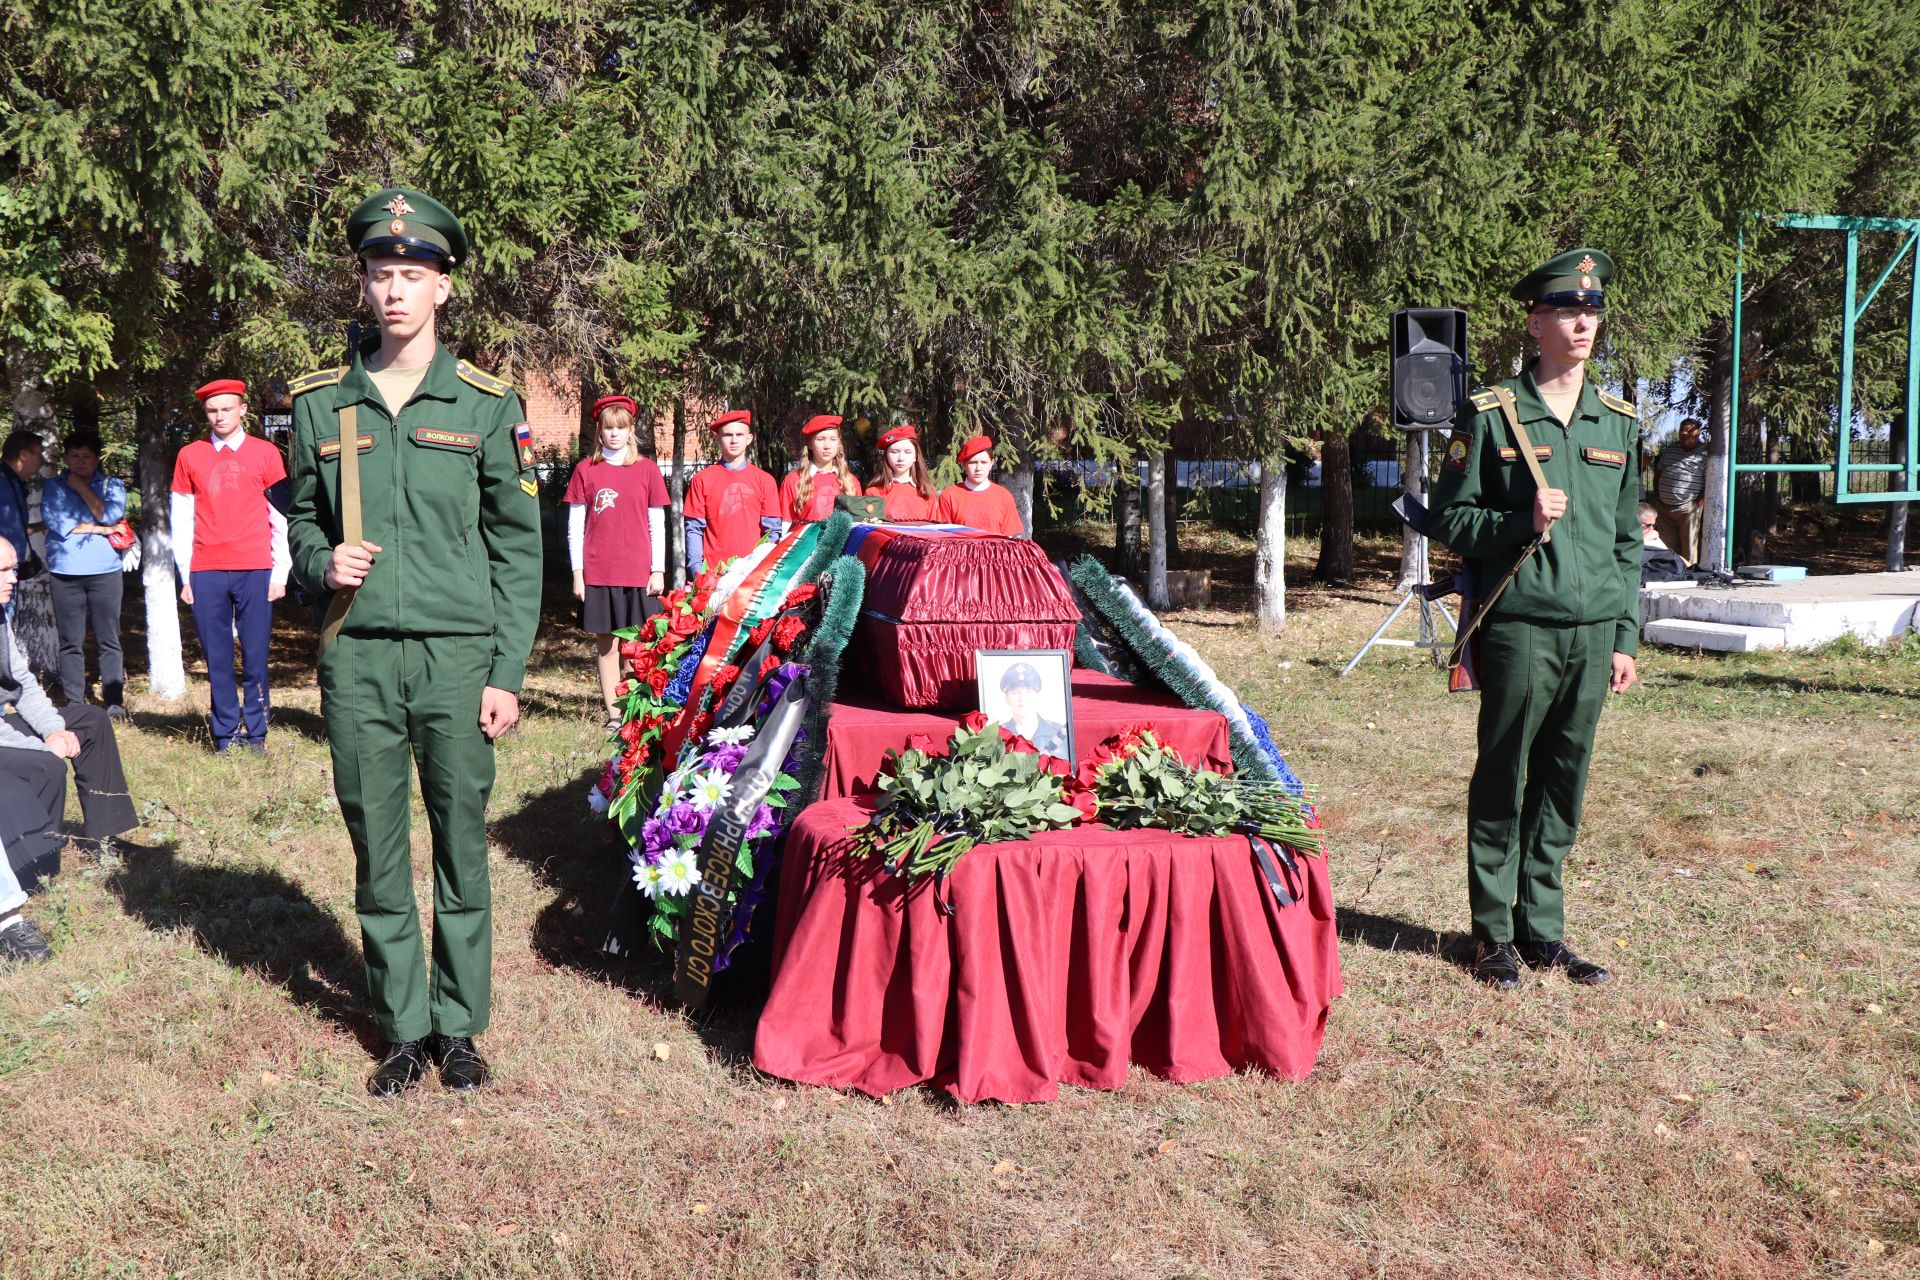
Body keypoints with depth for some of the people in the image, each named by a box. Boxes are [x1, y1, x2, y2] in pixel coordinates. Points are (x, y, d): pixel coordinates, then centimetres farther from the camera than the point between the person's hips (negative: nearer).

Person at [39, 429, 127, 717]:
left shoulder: (112, 485, 10)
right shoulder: (52, 488, 9)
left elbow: (110, 515, -9)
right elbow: (57, 523, -7)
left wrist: (81, 487, -4)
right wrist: (101, 529, -8)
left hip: (105, 572, 0)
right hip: (65, 574, 0)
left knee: (108, 640, 0)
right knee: (71, 642, 2)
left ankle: (113, 702, 3)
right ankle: (74, 703, 7)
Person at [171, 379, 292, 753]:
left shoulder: (265, 453, 7)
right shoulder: (189, 456, 11)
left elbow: (281, 518, 6)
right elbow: (181, 521, 11)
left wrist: (280, 573, 1)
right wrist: (186, 576, 6)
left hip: (255, 571, -1)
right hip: (206, 572, 1)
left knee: (255, 655, -1)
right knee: (217, 658, 2)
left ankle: (255, 733, 6)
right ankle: (225, 733, 8)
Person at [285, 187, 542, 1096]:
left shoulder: (487, 404, 2)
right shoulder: (321, 402, 8)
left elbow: (518, 547, 3)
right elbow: (301, 515, 19)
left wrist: (507, 672, -2)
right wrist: (321, 564, -5)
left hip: (458, 656, -2)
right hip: (356, 660, 2)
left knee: (461, 848, 5)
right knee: (377, 854, 8)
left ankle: (458, 1027, 20)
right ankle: (403, 1029, 22)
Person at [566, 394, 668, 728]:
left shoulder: (646, 469, 4)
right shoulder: (585, 470, 6)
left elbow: (657, 525, 6)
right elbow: (575, 526, 7)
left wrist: (658, 570, 1)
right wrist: (577, 572, 2)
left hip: (639, 574, -1)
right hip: (597, 574, 1)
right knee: (606, 644, 5)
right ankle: (613, 714, 11)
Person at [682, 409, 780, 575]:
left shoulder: (765, 480, 8)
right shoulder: (701, 479, 7)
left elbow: (773, 531, 6)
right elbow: (694, 529, 5)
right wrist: (697, 570, -7)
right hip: (713, 571, 0)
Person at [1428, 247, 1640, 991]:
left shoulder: (1619, 422, 12)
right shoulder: (1490, 414, -3)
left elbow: (1628, 539, 16)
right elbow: (1451, 521, -1)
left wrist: (1626, 636, 12)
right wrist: (1522, 522, -18)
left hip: (1594, 633, 5)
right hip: (1520, 629, -4)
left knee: (1564, 784, 10)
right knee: (1503, 782, 3)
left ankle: (1541, 927, 22)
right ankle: (1495, 935, 15)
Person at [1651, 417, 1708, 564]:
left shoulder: (1705, 453, -5)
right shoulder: (1671, 449, 13)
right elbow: (1658, 472, 21)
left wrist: (1699, 502, -14)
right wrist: (1656, 495, 13)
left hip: (1688, 508, -6)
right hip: (1664, 506, 6)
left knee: (1689, 549, -4)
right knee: (1665, 548, 11)